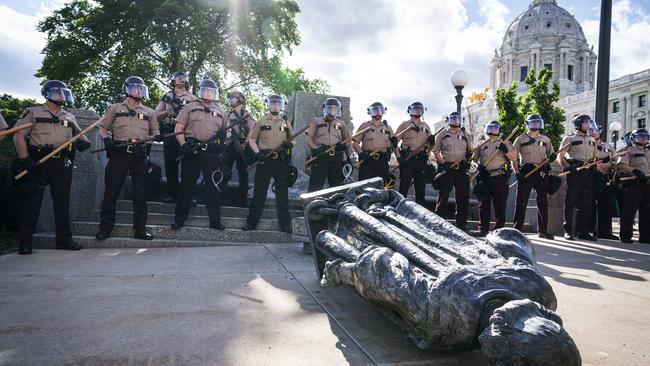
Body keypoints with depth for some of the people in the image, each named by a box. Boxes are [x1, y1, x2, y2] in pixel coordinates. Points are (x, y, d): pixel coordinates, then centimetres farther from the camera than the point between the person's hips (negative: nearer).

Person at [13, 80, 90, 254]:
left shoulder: (70, 117, 19)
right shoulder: (33, 112, 6)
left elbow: (80, 138, 20)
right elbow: (19, 136, -2)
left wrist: (83, 142, -6)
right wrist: (25, 160, -14)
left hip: (63, 163, 4)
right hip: (38, 162, -4)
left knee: (63, 202, 4)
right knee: (32, 202, -2)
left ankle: (64, 238, 11)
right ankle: (25, 242, 4)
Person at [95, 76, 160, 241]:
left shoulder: (149, 112, 16)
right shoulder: (115, 108, 12)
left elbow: (154, 134, 17)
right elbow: (102, 128, 11)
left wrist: (157, 137, -6)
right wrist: (107, 139, -9)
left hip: (140, 156, 2)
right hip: (119, 154, -1)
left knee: (140, 193, 0)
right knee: (111, 191, 0)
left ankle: (140, 229, 7)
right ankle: (105, 227, 9)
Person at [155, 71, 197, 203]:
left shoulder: (192, 98, 13)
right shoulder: (167, 97, 16)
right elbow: (156, 115, 13)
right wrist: (167, 112, -5)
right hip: (169, 134, 1)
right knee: (170, 165, 1)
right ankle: (172, 194, 8)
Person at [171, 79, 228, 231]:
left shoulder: (220, 112, 18)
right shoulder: (190, 108, 9)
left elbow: (227, 132, 21)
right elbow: (178, 129, 2)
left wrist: (223, 135, -3)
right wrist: (183, 145, -13)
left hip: (212, 154, 3)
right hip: (193, 152, -2)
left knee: (214, 187, 4)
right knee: (187, 186, 2)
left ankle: (215, 220, 12)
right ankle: (179, 219, 10)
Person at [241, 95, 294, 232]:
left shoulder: (286, 123, 14)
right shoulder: (261, 122, 7)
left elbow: (293, 139, 17)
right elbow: (252, 140, 5)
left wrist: (290, 144, -7)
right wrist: (258, 153, -11)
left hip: (282, 161, 2)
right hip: (265, 160, -1)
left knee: (282, 192, 4)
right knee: (259, 191, 0)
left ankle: (285, 224, 10)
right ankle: (251, 222, 8)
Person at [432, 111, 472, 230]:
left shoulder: (466, 135, 16)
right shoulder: (442, 134, 8)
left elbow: (470, 151, 19)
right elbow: (436, 151, 5)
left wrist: (470, 155, -5)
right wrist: (443, 163, -9)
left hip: (462, 169, 3)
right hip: (446, 169, -3)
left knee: (463, 197, 4)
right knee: (443, 196, -4)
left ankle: (462, 224, 13)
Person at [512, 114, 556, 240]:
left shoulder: (545, 139, 16)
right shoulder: (521, 139, 7)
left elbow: (552, 155, 21)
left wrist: (547, 162, -3)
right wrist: (517, 172, -9)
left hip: (541, 172, 3)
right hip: (525, 172, -3)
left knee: (543, 202, 5)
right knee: (521, 201, -4)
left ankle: (543, 230, 12)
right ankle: (517, 229, 1)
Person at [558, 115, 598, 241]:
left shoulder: (592, 140, 20)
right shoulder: (569, 138, 3)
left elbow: (595, 157, 23)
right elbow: (560, 156, -4)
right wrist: (568, 166, -20)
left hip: (588, 173, 6)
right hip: (574, 172, -5)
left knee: (586, 203, 5)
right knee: (570, 202, -5)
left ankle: (583, 231, 11)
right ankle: (568, 231, -1)